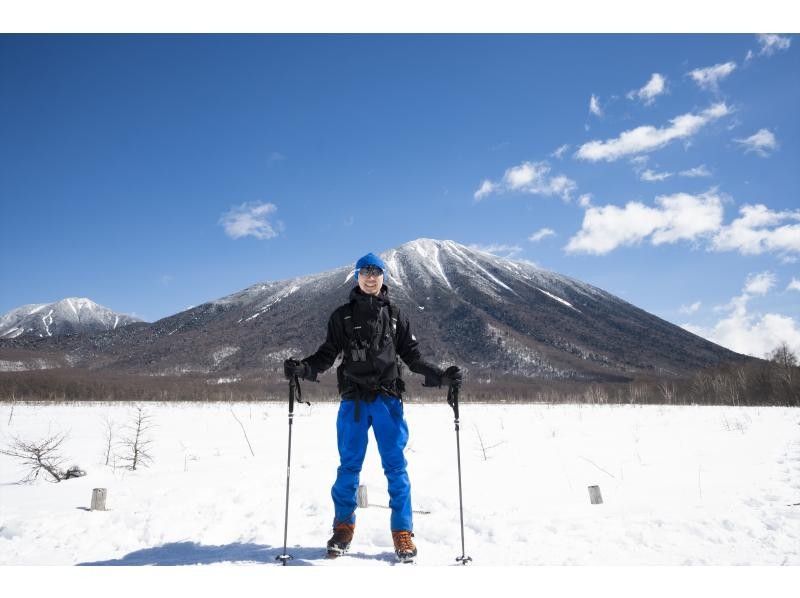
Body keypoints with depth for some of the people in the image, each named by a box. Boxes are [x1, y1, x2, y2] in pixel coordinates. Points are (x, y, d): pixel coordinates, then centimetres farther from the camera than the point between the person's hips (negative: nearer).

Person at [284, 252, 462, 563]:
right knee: (349, 465, 6)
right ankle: (343, 528, 21)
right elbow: (328, 353, 8)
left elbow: (412, 355, 11)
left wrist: (441, 376, -2)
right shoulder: (343, 315, 9)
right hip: (353, 399, 0)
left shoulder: (394, 315, 10)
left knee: (396, 466, 1)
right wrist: (302, 368, -10)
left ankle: (403, 534, 10)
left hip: (388, 399, 0)